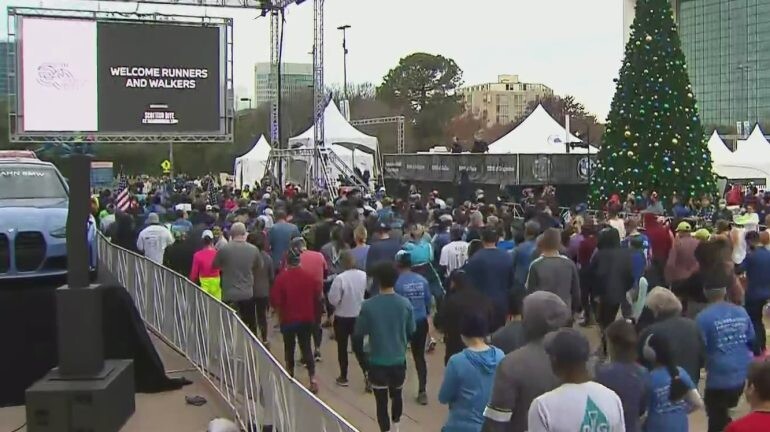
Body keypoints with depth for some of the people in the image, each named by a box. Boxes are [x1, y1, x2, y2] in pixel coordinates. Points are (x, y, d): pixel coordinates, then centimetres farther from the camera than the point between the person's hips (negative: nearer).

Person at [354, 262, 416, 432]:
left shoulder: (368, 306, -16)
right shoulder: (405, 304, -9)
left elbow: (358, 333, -7)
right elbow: (411, 331, 2)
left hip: (378, 362, -3)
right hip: (399, 360, 4)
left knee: (381, 402, 9)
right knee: (397, 395, 26)